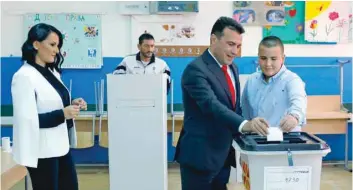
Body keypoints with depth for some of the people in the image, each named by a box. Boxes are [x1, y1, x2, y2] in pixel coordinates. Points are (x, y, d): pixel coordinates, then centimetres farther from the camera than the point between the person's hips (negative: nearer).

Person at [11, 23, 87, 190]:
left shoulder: (52, 72, 11)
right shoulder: (24, 76, -16)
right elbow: (25, 119, -21)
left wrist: (71, 105, 2)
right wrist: (62, 114, -24)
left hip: (61, 147, 9)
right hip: (42, 152, -8)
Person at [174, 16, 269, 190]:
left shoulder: (232, 68, 11)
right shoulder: (196, 69, -17)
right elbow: (211, 105, -31)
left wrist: (244, 132, 8)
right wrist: (245, 124, -42)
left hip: (223, 154, 8)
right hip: (199, 156, -8)